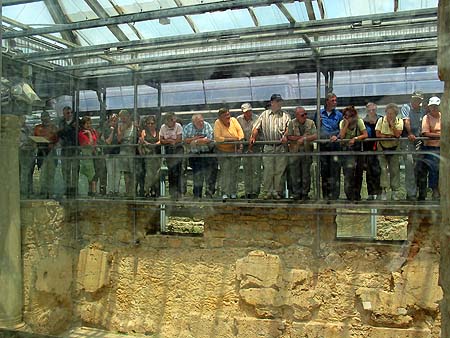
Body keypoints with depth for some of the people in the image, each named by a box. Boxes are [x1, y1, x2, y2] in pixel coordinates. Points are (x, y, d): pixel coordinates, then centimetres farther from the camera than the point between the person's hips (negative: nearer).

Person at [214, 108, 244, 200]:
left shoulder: (233, 120, -3)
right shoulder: (218, 123, -13)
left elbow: (240, 131, -2)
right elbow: (217, 138, -22)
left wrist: (240, 143, -13)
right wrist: (230, 139, -22)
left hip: (235, 150, 3)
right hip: (223, 151, -3)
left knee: (234, 172, 8)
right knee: (224, 172, -4)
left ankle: (233, 192, 17)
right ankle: (225, 193, 2)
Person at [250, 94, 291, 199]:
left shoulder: (285, 115, 11)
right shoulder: (264, 115, 12)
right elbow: (256, 128, 7)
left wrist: (285, 137, -19)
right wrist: (253, 137, -9)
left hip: (281, 147, 1)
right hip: (268, 147, 0)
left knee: (279, 171, 3)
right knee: (267, 171, -1)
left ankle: (277, 192, 12)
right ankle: (266, 192, 6)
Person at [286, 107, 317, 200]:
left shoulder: (311, 123, 2)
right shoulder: (292, 123, 1)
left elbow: (315, 136, -8)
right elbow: (289, 137, -7)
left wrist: (304, 138, -18)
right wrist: (301, 137, -11)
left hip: (307, 151, 1)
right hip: (295, 152, 0)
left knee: (306, 174, 5)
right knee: (295, 175, 4)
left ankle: (305, 194, 16)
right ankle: (296, 194, 14)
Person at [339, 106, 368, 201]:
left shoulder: (359, 121, -2)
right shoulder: (342, 123, 0)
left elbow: (365, 135, -9)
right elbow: (342, 136, -14)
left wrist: (355, 138, -22)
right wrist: (347, 124, -14)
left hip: (358, 149, 1)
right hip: (347, 149, -1)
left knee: (358, 172, 7)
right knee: (348, 170, -16)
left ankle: (357, 195, 21)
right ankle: (350, 195, -8)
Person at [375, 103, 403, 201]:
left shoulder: (399, 121, -3)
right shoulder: (381, 120, -3)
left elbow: (398, 134, -16)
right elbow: (377, 134, -10)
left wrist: (392, 124, -20)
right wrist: (390, 136, -16)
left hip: (394, 148, 1)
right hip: (382, 148, -1)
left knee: (395, 170, 2)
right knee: (383, 169, -5)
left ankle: (395, 191, 10)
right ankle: (383, 190, 0)